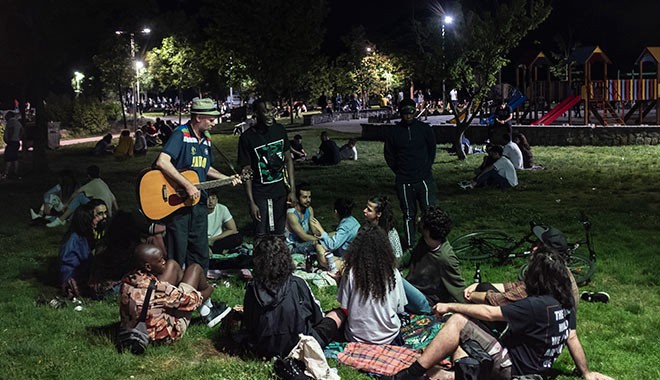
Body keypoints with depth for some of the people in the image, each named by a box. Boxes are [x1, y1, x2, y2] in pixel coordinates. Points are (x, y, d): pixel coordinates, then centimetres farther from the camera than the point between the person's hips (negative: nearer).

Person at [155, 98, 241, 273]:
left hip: (198, 201, 8)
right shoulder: (181, 134, -13)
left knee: (200, 252, 14)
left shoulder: (206, 138, 12)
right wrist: (188, 185, -27)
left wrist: (227, 178, 13)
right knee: (178, 253, 0)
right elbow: (162, 162, -27)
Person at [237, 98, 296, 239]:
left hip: (281, 191, 4)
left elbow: (288, 160, 7)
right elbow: (246, 171, -9)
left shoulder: (279, 130, 1)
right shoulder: (247, 138, -11)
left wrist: (292, 190, 1)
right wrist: (251, 202, -13)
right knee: (262, 236, -1)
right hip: (260, 194, -3)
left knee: (280, 233, 9)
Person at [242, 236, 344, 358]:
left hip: (264, 352, 3)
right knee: (338, 314, 16)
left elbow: (247, 326, 0)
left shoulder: (252, 288, -10)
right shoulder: (298, 284, -16)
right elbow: (317, 317, -2)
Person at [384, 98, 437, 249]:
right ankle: (409, 243, 19)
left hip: (424, 178, -1)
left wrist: (426, 167, 9)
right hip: (403, 181, 1)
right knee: (409, 214, 10)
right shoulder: (394, 132, 1)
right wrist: (399, 171, 6)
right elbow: (389, 154, 11)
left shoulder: (425, 129, 1)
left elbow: (432, 149, 13)